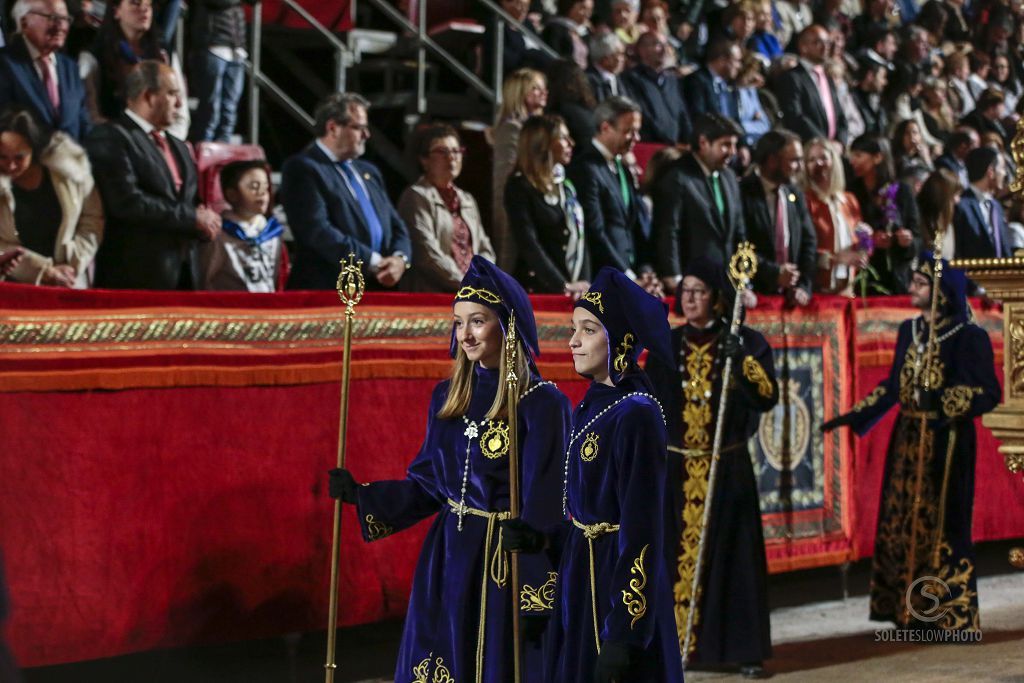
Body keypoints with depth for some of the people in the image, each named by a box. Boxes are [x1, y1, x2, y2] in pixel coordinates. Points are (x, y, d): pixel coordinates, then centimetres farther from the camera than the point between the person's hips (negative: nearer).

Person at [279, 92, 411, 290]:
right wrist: (373, 262, -15)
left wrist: (400, 258, -3)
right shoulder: (302, 169, -4)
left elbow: (396, 226, 20)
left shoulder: (368, 171, 21)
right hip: (327, 291, -7)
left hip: (380, 288, 7)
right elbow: (318, 231, -16)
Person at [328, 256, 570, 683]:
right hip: (447, 564, 6)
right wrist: (362, 497, 1)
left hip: (506, 565, -6)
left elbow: (545, 508, -14)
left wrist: (536, 600, -16)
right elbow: (427, 485, 13)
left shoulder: (542, 404, -11)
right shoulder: (448, 397, 8)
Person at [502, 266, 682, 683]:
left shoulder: (636, 416, -17)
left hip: (617, 590, -9)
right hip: (581, 585, 9)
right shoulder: (592, 406, 9)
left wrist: (623, 637, -22)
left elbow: (641, 534, -20)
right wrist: (542, 540, 1)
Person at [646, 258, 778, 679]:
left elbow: (768, 397, -11)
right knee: (675, 556, 1)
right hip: (675, 469, 2)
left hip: (726, 469, -2)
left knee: (732, 556, -1)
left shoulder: (745, 343, 0)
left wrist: (742, 361, -24)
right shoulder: (666, 346, 7)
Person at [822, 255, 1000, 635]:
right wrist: (853, 416, 15)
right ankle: (909, 609, 15)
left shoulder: (968, 337, -10)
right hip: (908, 440, 7)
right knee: (903, 524, 7)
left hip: (945, 444, -7)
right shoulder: (909, 331, 10)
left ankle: (950, 615, 3)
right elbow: (892, 386, 17)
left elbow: (987, 393, -15)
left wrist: (943, 402, -28)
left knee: (940, 526, -4)